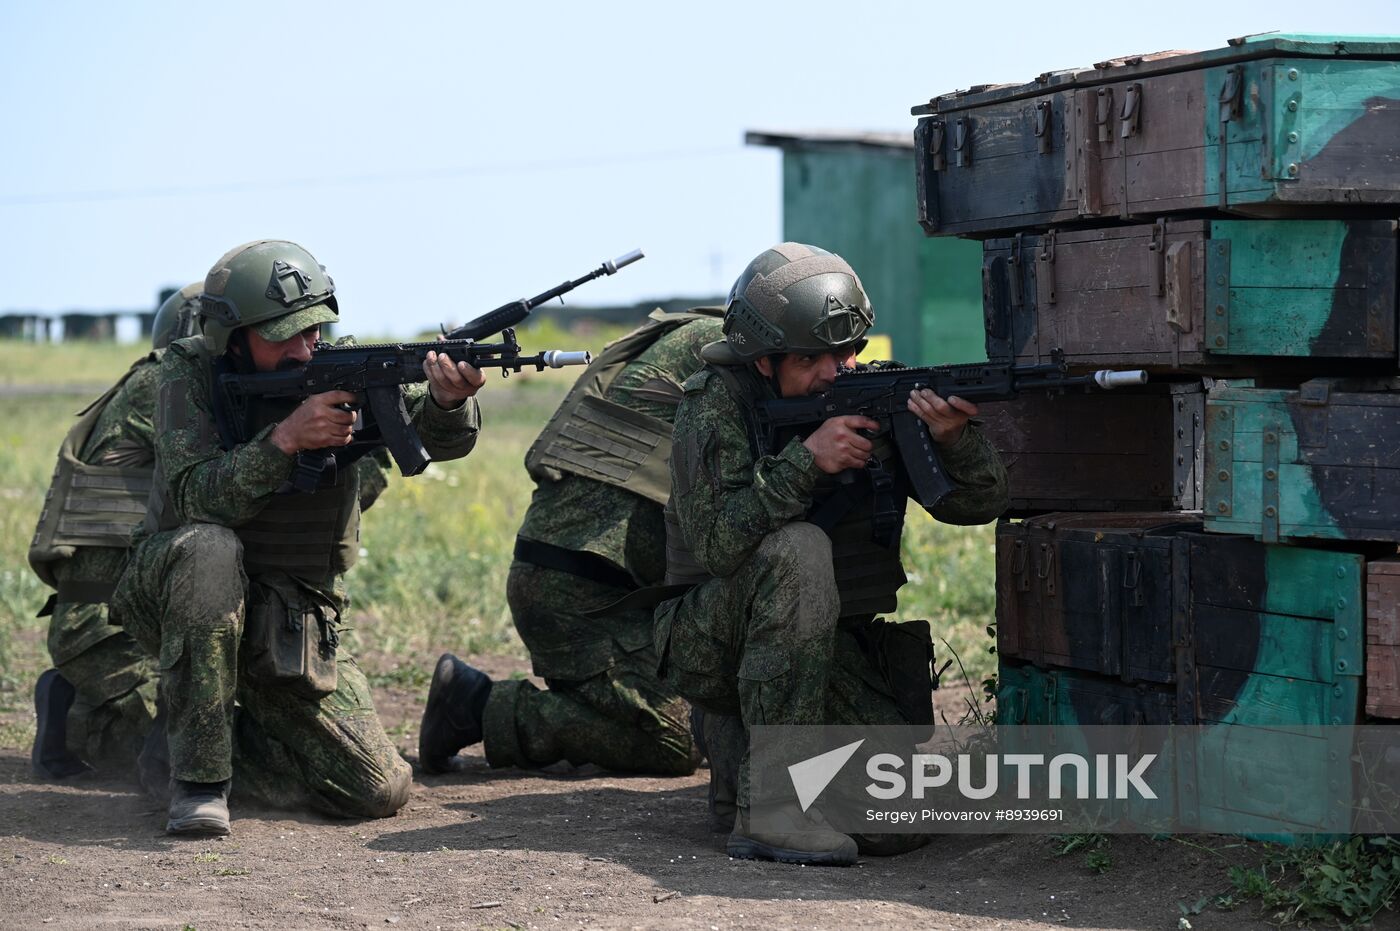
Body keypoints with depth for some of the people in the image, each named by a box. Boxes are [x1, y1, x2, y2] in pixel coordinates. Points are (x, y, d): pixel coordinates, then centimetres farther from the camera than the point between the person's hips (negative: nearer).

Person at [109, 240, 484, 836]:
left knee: (379, 793, -9)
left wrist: (448, 401, -41)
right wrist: (283, 440, -37)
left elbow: (441, 439, -18)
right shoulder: (190, 373, -11)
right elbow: (193, 500, -24)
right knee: (208, 548, -39)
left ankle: (233, 736, 17)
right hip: (183, 600, -3)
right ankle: (197, 773, -27)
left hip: (296, 625, 3)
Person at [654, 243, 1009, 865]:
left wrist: (954, 439, -26)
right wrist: (806, 459, -32)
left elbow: (979, 504, -5)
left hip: (833, 646, 4)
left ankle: (739, 745, 15)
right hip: (716, 644, -4)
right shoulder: (715, 404, -11)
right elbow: (716, 542, -24)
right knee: (797, 548, -34)